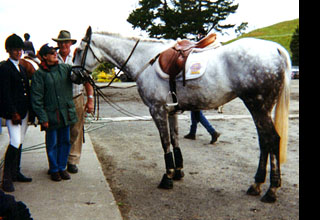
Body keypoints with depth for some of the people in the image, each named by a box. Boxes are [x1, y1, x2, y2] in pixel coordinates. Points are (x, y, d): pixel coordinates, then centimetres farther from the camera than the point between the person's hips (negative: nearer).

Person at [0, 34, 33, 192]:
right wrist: (13, 113, -17)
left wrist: (30, 110, 11)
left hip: (24, 111, 8)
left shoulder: (22, 68, 17)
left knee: (20, 143, 12)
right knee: (15, 143, -12)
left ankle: (16, 173, 22)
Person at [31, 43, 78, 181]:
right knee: (52, 143, 7)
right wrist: (42, 118, -12)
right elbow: (36, 98, -8)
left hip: (66, 113, 4)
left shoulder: (65, 68, 6)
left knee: (65, 141, 12)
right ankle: (54, 170, 24)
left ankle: (62, 167, 28)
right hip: (51, 115, -4)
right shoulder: (39, 74, -7)